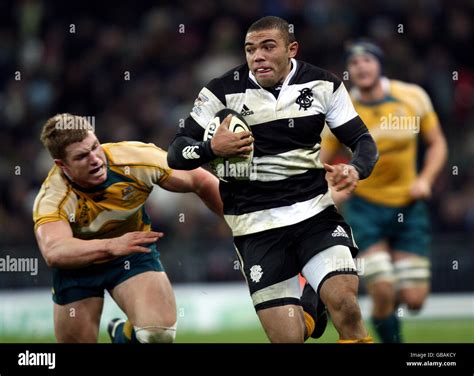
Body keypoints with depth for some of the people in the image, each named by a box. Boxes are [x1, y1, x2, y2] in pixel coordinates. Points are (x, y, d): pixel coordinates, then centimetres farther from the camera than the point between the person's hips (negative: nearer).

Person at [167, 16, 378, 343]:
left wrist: (355, 169, -18)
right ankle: (307, 308, 28)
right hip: (257, 227, -1)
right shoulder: (222, 92, -4)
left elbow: (363, 141, 5)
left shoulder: (323, 85, 1)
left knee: (344, 304, -24)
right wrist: (212, 149, -23)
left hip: (316, 212, 1)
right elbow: (177, 153, -2)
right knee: (288, 337, -5)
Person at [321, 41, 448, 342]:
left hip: (409, 205, 2)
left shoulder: (413, 97, -5)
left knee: (414, 300, -2)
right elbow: (323, 163, 1)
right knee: (383, 294, -16)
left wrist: (425, 179, -10)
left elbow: (437, 143, 6)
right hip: (365, 206, -2)